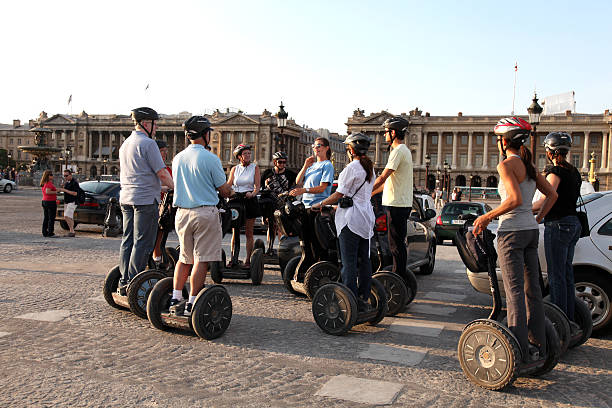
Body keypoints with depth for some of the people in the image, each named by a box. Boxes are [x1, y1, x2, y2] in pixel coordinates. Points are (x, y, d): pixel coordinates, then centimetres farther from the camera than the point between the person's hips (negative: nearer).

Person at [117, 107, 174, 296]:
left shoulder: (125, 143, 19)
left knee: (128, 240, 11)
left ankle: (124, 282, 15)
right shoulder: (148, 143, -11)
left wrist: (159, 186, 28)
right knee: (142, 243, -5)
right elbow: (162, 173, -14)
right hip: (145, 199, -9)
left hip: (126, 198, 9)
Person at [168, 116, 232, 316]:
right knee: (201, 260, 0)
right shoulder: (210, 159, -10)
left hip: (182, 213, 6)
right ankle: (191, 304, 1)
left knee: (184, 258, 17)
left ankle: (176, 300, 16)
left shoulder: (177, 158, 9)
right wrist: (229, 191, 18)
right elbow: (224, 190, -6)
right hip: (205, 212, -6)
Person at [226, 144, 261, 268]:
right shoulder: (234, 169, 12)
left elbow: (257, 186, -2)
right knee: (235, 231, 2)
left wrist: (253, 193, -23)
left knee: (249, 233, 1)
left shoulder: (254, 167, 5)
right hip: (236, 200, 2)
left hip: (250, 200, -2)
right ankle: (234, 259, 7)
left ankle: (247, 260, 6)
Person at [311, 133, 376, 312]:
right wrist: (338, 207, 24)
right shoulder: (370, 168, 14)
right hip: (366, 217, 8)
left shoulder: (352, 167, -12)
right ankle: (364, 299, 15)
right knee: (364, 259, 10)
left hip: (351, 219, -8)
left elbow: (340, 193, -12)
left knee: (349, 261, -5)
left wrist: (320, 204, 0)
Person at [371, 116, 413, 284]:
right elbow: (389, 180, 23)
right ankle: (400, 276, 21)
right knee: (398, 243, 14)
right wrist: (369, 193, 24)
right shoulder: (404, 150, 20)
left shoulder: (398, 151, -13)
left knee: (396, 245, -5)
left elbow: (382, 178, -18)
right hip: (402, 204, 10)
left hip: (397, 204, -10)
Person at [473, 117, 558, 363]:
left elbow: (515, 199, -23)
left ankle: (520, 351, -1)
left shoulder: (507, 165, -12)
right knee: (532, 289, 13)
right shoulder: (529, 165, 13)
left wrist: (487, 217, -15)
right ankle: (538, 346, 21)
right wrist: (538, 218, 19)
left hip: (512, 231, -8)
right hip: (531, 231, 8)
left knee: (514, 292, -5)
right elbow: (552, 194, 18)